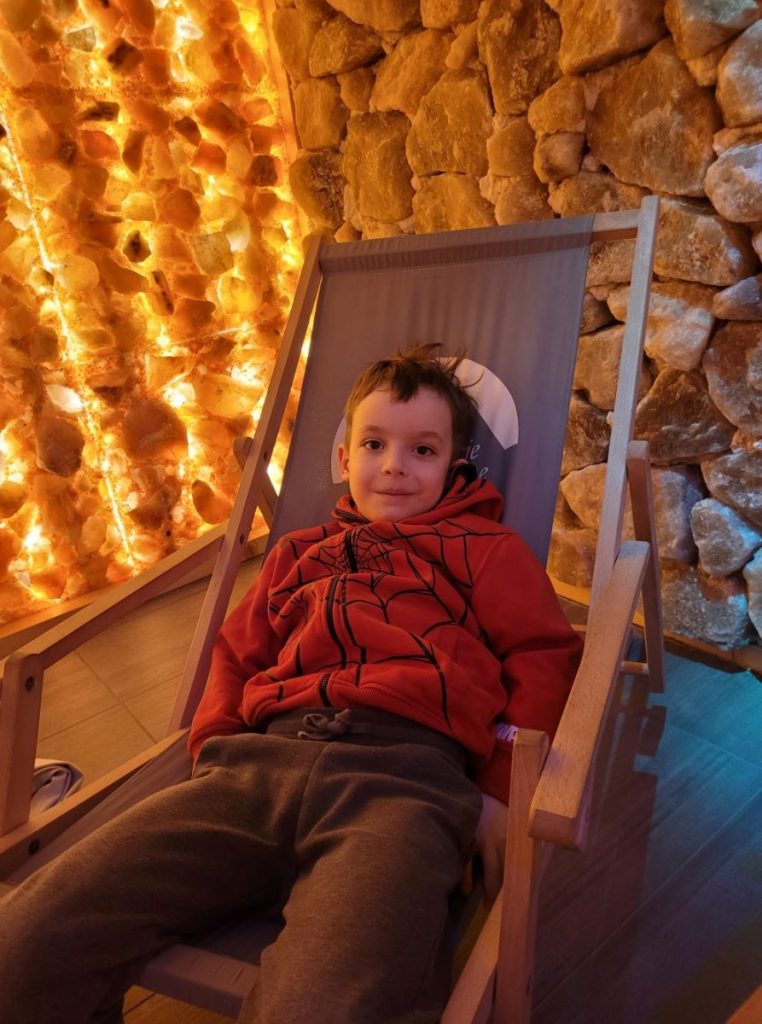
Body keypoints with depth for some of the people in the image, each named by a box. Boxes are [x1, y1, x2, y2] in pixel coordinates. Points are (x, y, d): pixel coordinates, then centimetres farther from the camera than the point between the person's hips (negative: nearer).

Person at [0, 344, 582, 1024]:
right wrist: (213, 752, 13)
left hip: (403, 773, -3)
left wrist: (502, 790, 0)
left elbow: (543, 657, 12)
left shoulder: (484, 546, 21)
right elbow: (237, 657, 32)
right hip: (263, 761, 4)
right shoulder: (300, 554, 33)